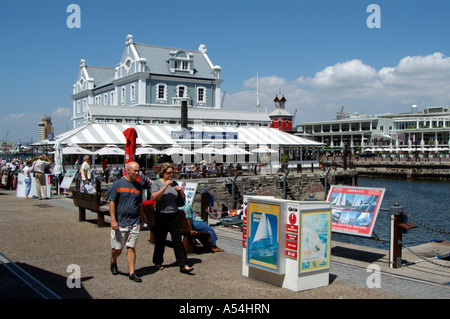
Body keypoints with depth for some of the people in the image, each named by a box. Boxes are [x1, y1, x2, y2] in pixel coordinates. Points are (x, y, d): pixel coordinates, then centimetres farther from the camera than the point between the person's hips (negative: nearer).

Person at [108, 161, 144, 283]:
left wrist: (141, 221, 17)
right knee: (117, 249, 7)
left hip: (134, 222, 3)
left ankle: (132, 273, 7)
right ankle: (113, 261, 37)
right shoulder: (118, 184, -3)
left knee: (131, 248, 3)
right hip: (120, 222, -3)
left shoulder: (138, 186, 10)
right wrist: (113, 220, -12)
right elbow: (112, 203, -5)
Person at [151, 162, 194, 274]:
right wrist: (165, 187, -23)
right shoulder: (156, 183, -3)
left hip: (174, 215, 4)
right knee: (160, 241, 8)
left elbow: (183, 198, 15)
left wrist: (180, 191, -5)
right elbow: (154, 197, -20)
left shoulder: (174, 183, 11)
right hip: (161, 215, -3)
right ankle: (158, 263, 25)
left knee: (177, 240, -2)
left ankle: (183, 265, -3)